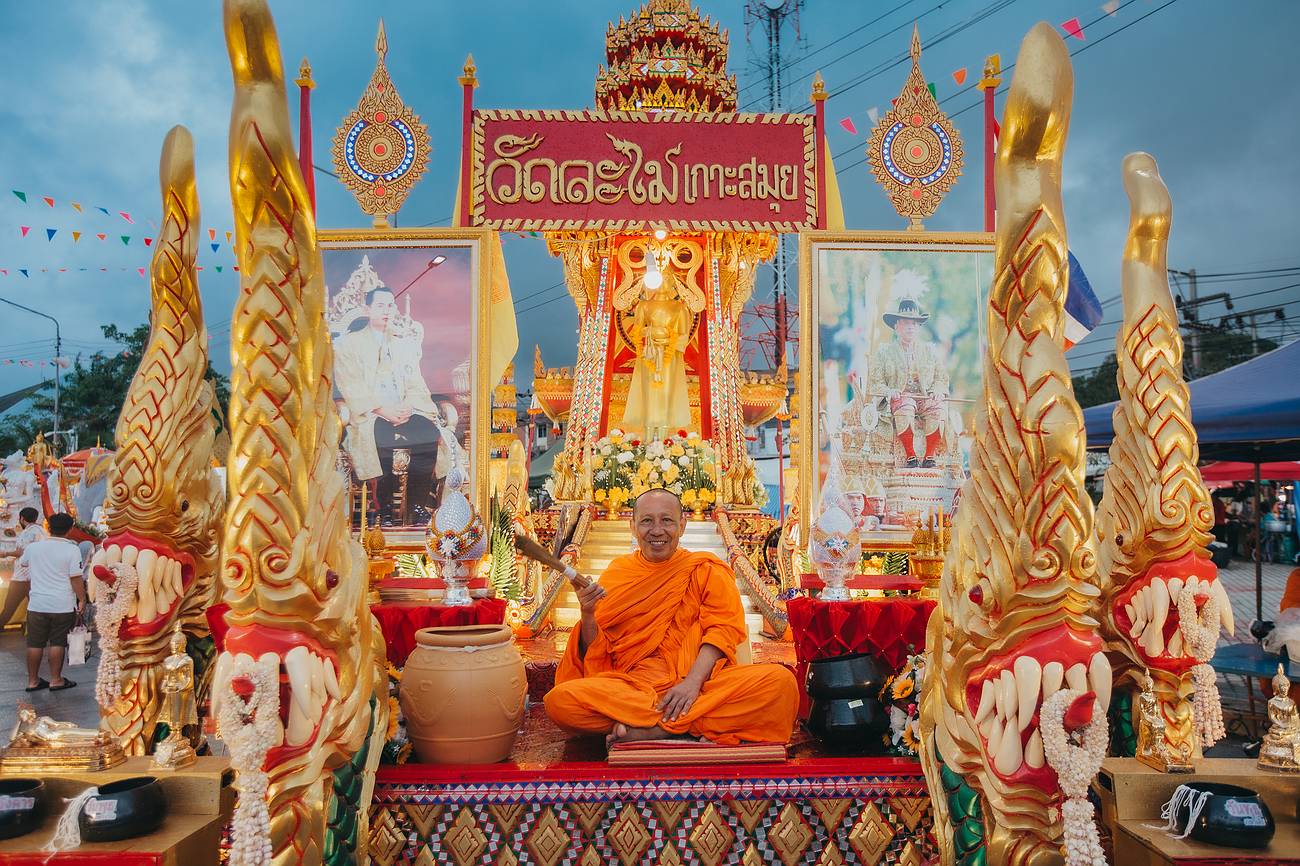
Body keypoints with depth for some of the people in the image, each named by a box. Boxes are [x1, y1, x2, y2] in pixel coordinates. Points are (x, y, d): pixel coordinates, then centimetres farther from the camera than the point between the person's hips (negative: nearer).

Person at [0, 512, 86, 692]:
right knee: (57, 643, 5)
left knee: (35, 643, 11)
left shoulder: (33, 547, 3)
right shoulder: (72, 550, -11)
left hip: (37, 604, 3)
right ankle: (55, 680, 10)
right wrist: (82, 599, -4)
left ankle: (33, 680, 17)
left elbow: (22, 563, 25)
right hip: (62, 606, -3)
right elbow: (76, 578, -13)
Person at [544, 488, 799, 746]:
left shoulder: (705, 570, 13)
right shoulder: (616, 573, 16)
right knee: (559, 700, -29)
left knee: (782, 681, -27)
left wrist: (693, 680, -19)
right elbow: (594, 654, 11)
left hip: (698, 683, 0)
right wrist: (587, 615, -10)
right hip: (631, 684, 1)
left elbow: (724, 628, -2)